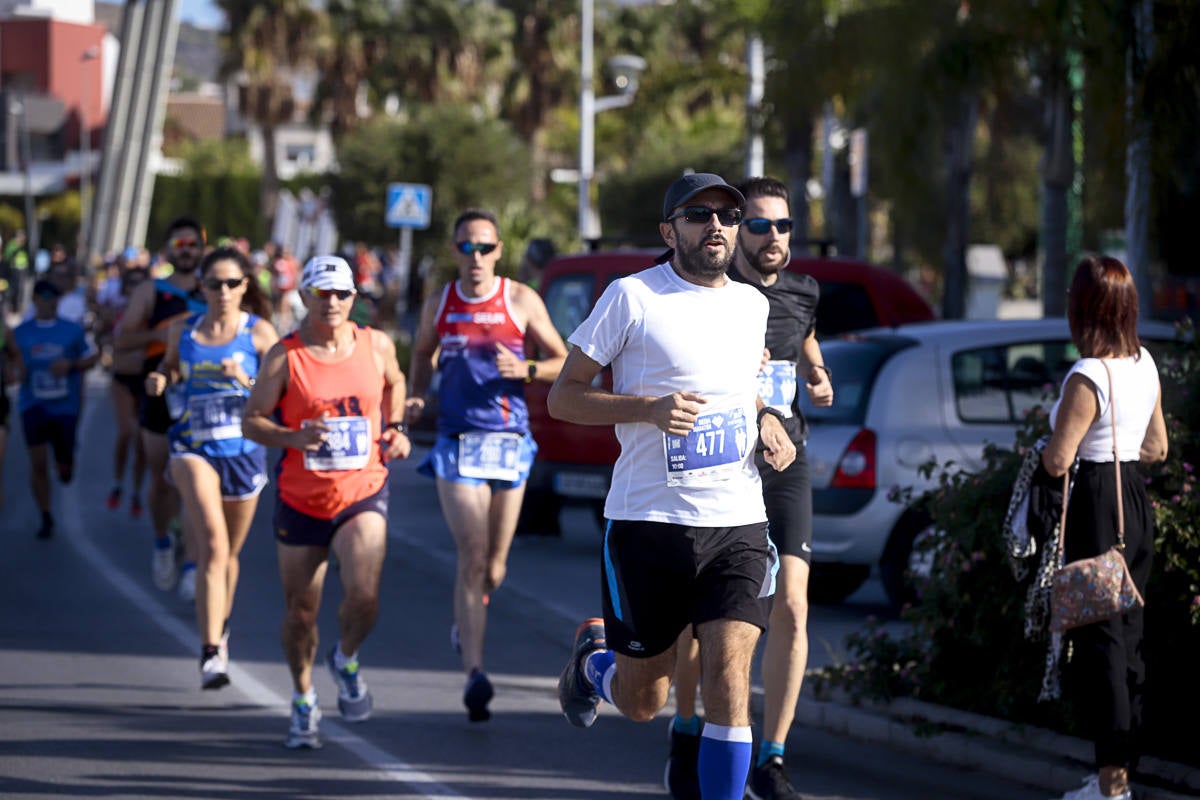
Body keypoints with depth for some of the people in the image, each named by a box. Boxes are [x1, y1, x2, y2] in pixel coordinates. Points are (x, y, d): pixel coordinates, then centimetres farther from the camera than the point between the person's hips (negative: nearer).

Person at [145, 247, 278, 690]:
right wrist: (160, 377, 3)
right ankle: (211, 653, -24)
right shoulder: (182, 331, 6)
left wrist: (245, 379, -18)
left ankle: (219, 630, 43)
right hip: (194, 448, -1)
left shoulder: (260, 332, 0)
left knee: (227, 554, 15)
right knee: (212, 543, -20)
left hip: (244, 449, 1)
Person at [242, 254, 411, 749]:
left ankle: (346, 661, 12)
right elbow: (251, 421, -7)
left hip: (364, 492, 0)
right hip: (301, 499, 0)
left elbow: (394, 382, 23)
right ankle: (303, 701, 32)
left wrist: (396, 428, 8)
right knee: (300, 612, 8)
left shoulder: (376, 345, 0)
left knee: (363, 595, -21)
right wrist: (293, 438, -24)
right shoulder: (284, 355, -8)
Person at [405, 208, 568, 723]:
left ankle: (468, 618, 43)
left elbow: (564, 362, 5)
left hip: (510, 443, 0)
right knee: (472, 558, -13)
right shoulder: (438, 304, 7)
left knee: (493, 567, 8)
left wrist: (525, 369, -15)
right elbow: (423, 354, 23)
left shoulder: (521, 301, 1)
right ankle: (474, 674, -18)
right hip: (457, 444, 0)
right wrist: (416, 396, 4)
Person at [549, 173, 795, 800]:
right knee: (641, 702, 9)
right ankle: (592, 655, 44)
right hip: (648, 521, -3)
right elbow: (562, 397, -3)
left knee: (728, 677, -15)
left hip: (738, 524, 3)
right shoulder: (632, 296, -4)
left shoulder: (751, 303, 12)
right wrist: (650, 408, -18)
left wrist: (767, 418, 9)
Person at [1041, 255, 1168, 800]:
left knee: (1097, 638, -3)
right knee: (1127, 636, 13)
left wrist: (1048, 444, 3)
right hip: (1136, 504, 8)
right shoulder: (1145, 365, 6)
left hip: (1095, 505, -8)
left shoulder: (1087, 377, -19)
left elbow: (1056, 462, -18)